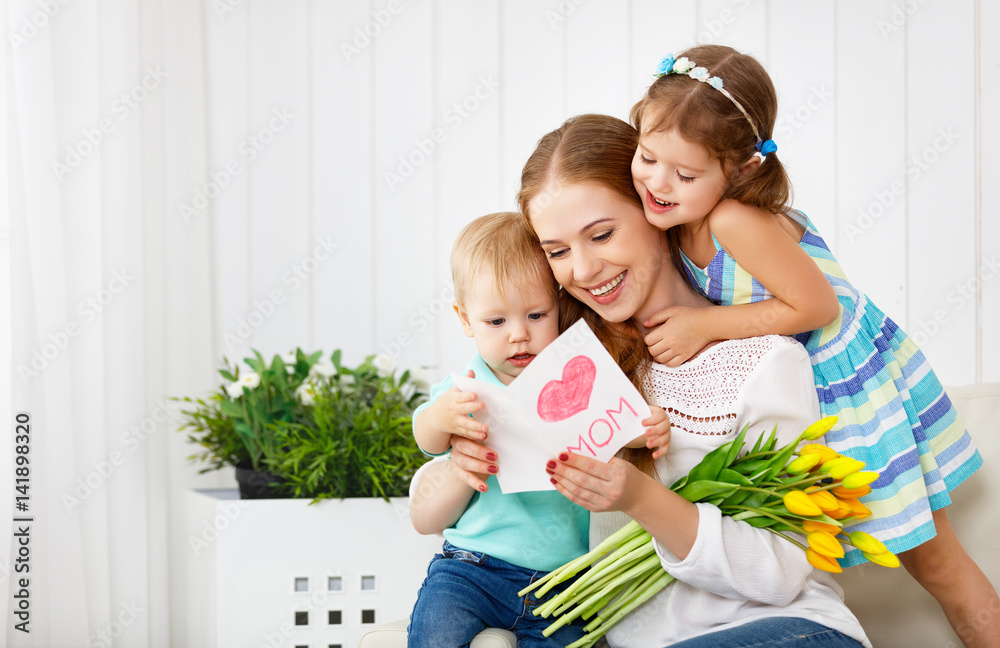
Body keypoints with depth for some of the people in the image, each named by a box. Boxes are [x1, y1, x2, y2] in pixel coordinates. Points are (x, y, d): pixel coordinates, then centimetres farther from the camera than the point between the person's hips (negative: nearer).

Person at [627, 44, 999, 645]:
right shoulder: (684, 213, -9)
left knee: (930, 555, 8)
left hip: (849, 385, -7)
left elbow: (816, 306, -27)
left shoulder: (737, 220, -33)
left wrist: (705, 326, -26)